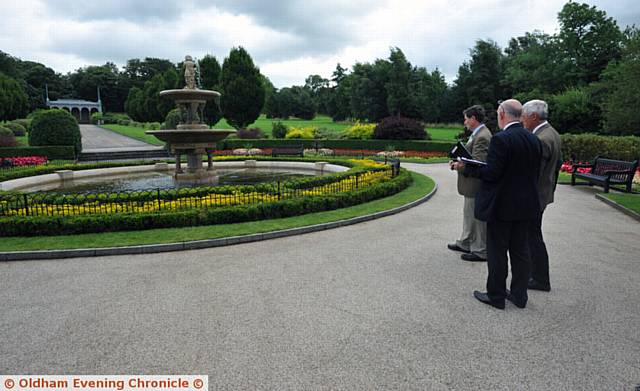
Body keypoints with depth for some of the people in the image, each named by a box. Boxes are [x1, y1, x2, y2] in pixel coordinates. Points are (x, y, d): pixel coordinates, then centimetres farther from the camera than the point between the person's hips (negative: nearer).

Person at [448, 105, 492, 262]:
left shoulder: (482, 137, -21)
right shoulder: (477, 134, 11)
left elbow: (477, 162, -27)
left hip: (476, 184, -11)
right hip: (472, 184, 11)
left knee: (477, 217, 1)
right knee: (468, 214, 21)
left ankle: (481, 252, 13)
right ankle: (465, 243, 36)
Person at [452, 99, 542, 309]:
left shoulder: (500, 139, -18)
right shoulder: (534, 140, 6)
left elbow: (492, 173, -20)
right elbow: (534, 173, 9)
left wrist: (466, 168, -8)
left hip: (501, 205, -7)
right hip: (526, 205, 8)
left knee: (497, 251, 5)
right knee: (520, 250, 16)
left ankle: (496, 296, 18)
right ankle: (519, 295, 27)